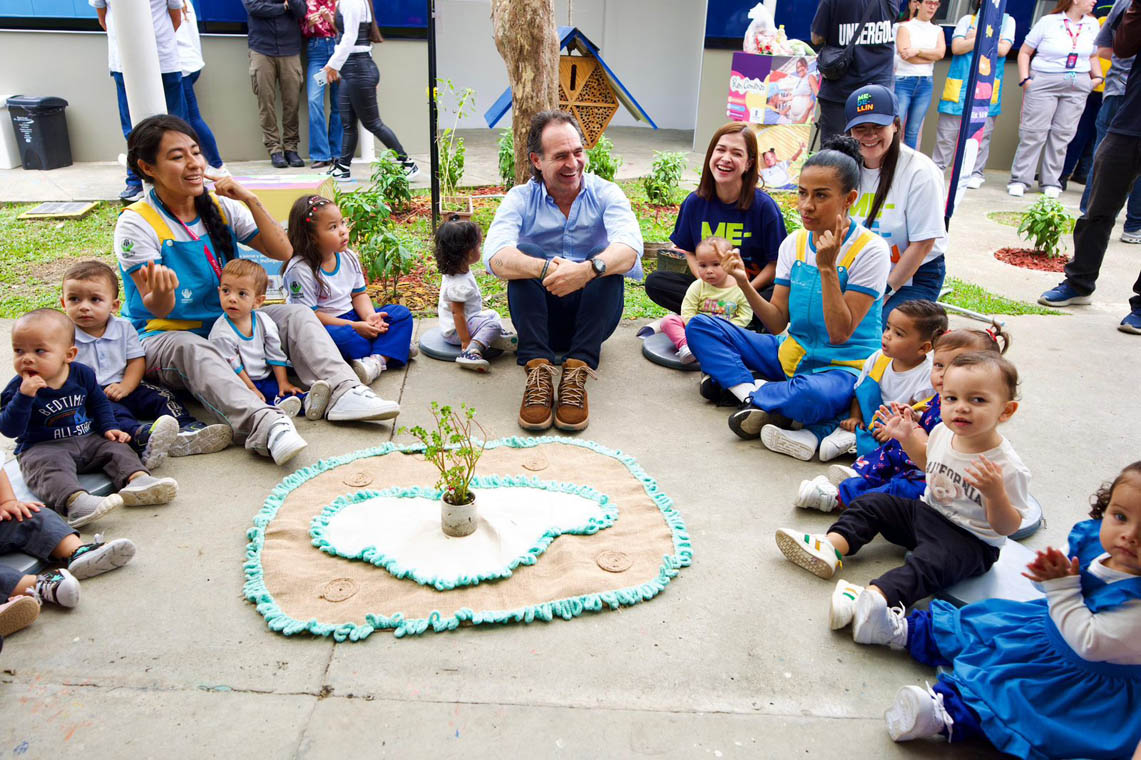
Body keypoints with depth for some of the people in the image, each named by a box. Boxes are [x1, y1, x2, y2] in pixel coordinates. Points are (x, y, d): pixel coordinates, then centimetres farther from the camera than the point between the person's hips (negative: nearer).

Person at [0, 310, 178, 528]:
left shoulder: (82, 374, 0)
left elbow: (98, 401, 17)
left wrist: (108, 427, 3)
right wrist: (24, 396, -31)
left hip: (88, 439, 5)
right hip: (42, 448, -5)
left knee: (116, 449, -14)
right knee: (51, 466, -33)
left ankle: (137, 479, -39)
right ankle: (75, 502, -60)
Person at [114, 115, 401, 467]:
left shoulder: (220, 207, 3)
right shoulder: (137, 224, -11)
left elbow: (283, 252, -2)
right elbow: (160, 310, -19)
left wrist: (251, 201, -13)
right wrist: (158, 292, -44)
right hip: (163, 336, -5)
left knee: (296, 314, -14)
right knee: (191, 349, -39)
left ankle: (344, 392, -37)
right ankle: (265, 426, -61)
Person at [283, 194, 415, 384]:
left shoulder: (349, 258, 2)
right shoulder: (300, 269, -19)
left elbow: (359, 294, 10)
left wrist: (369, 316, -14)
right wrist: (354, 327, -23)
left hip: (351, 316, 7)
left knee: (401, 313, -7)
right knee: (339, 336, -41)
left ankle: (377, 361, -32)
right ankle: (392, 348, -16)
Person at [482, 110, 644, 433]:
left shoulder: (605, 193, -3)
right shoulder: (521, 198, -3)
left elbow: (630, 248, -24)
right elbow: (494, 256, -24)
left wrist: (588, 269, -47)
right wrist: (546, 268, -44)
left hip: (592, 316, 0)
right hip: (540, 317, 0)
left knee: (608, 262, -26)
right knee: (525, 255, -25)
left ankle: (576, 374, -34)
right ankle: (537, 371, -34)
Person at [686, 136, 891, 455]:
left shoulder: (870, 250, -15)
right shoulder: (794, 243, 1)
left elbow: (840, 333, -20)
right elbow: (778, 322, -1)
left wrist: (826, 267, -25)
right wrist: (745, 284, -17)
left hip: (843, 365, -5)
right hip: (791, 354, 6)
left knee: (811, 396, -43)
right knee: (700, 326, -3)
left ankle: (730, 381, -14)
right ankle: (753, 391, -22)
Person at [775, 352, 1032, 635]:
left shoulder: (1007, 466, -24)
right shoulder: (943, 432, -5)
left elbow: (1007, 528, -18)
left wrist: (996, 494, -37)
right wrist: (908, 437, 3)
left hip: (970, 540, -8)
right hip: (927, 511, 8)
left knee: (931, 562, -34)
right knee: (873, 503, 1)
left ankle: (874, 597, -55)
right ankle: (831, 545, -16)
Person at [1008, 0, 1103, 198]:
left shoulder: (1092, 24, 13)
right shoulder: (1048, 22, 0)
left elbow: (1093, 56, 21)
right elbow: (1024, 52, 2)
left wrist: (1097, 77, 7)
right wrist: (1025, 79, -8)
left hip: (1077, 87, 4)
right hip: (1044, 83, -4)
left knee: (1062, 134, 2)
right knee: (1034, 132, -7)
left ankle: (1051, 182, 8)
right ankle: (1019, 179, 0)